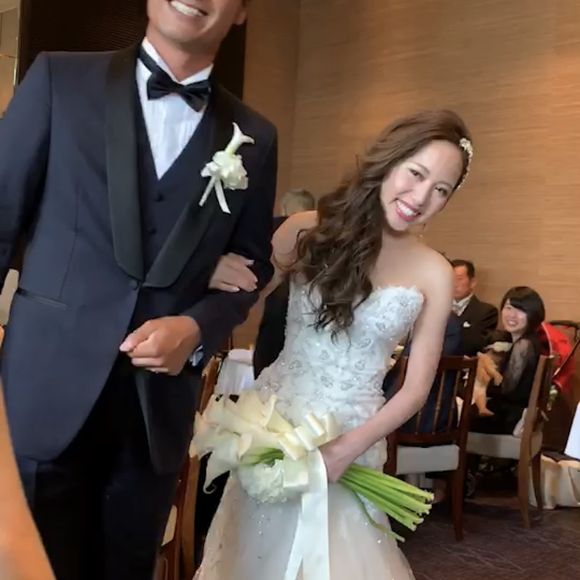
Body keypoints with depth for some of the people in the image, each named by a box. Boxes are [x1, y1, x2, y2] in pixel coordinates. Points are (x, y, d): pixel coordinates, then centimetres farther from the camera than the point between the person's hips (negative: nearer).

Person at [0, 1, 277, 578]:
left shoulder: (253, 138, 8)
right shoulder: (60, 79, 1)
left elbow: (252, 266, 13)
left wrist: (197, 328, -6)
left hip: (157, 410, 3)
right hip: (46, 390, -2)